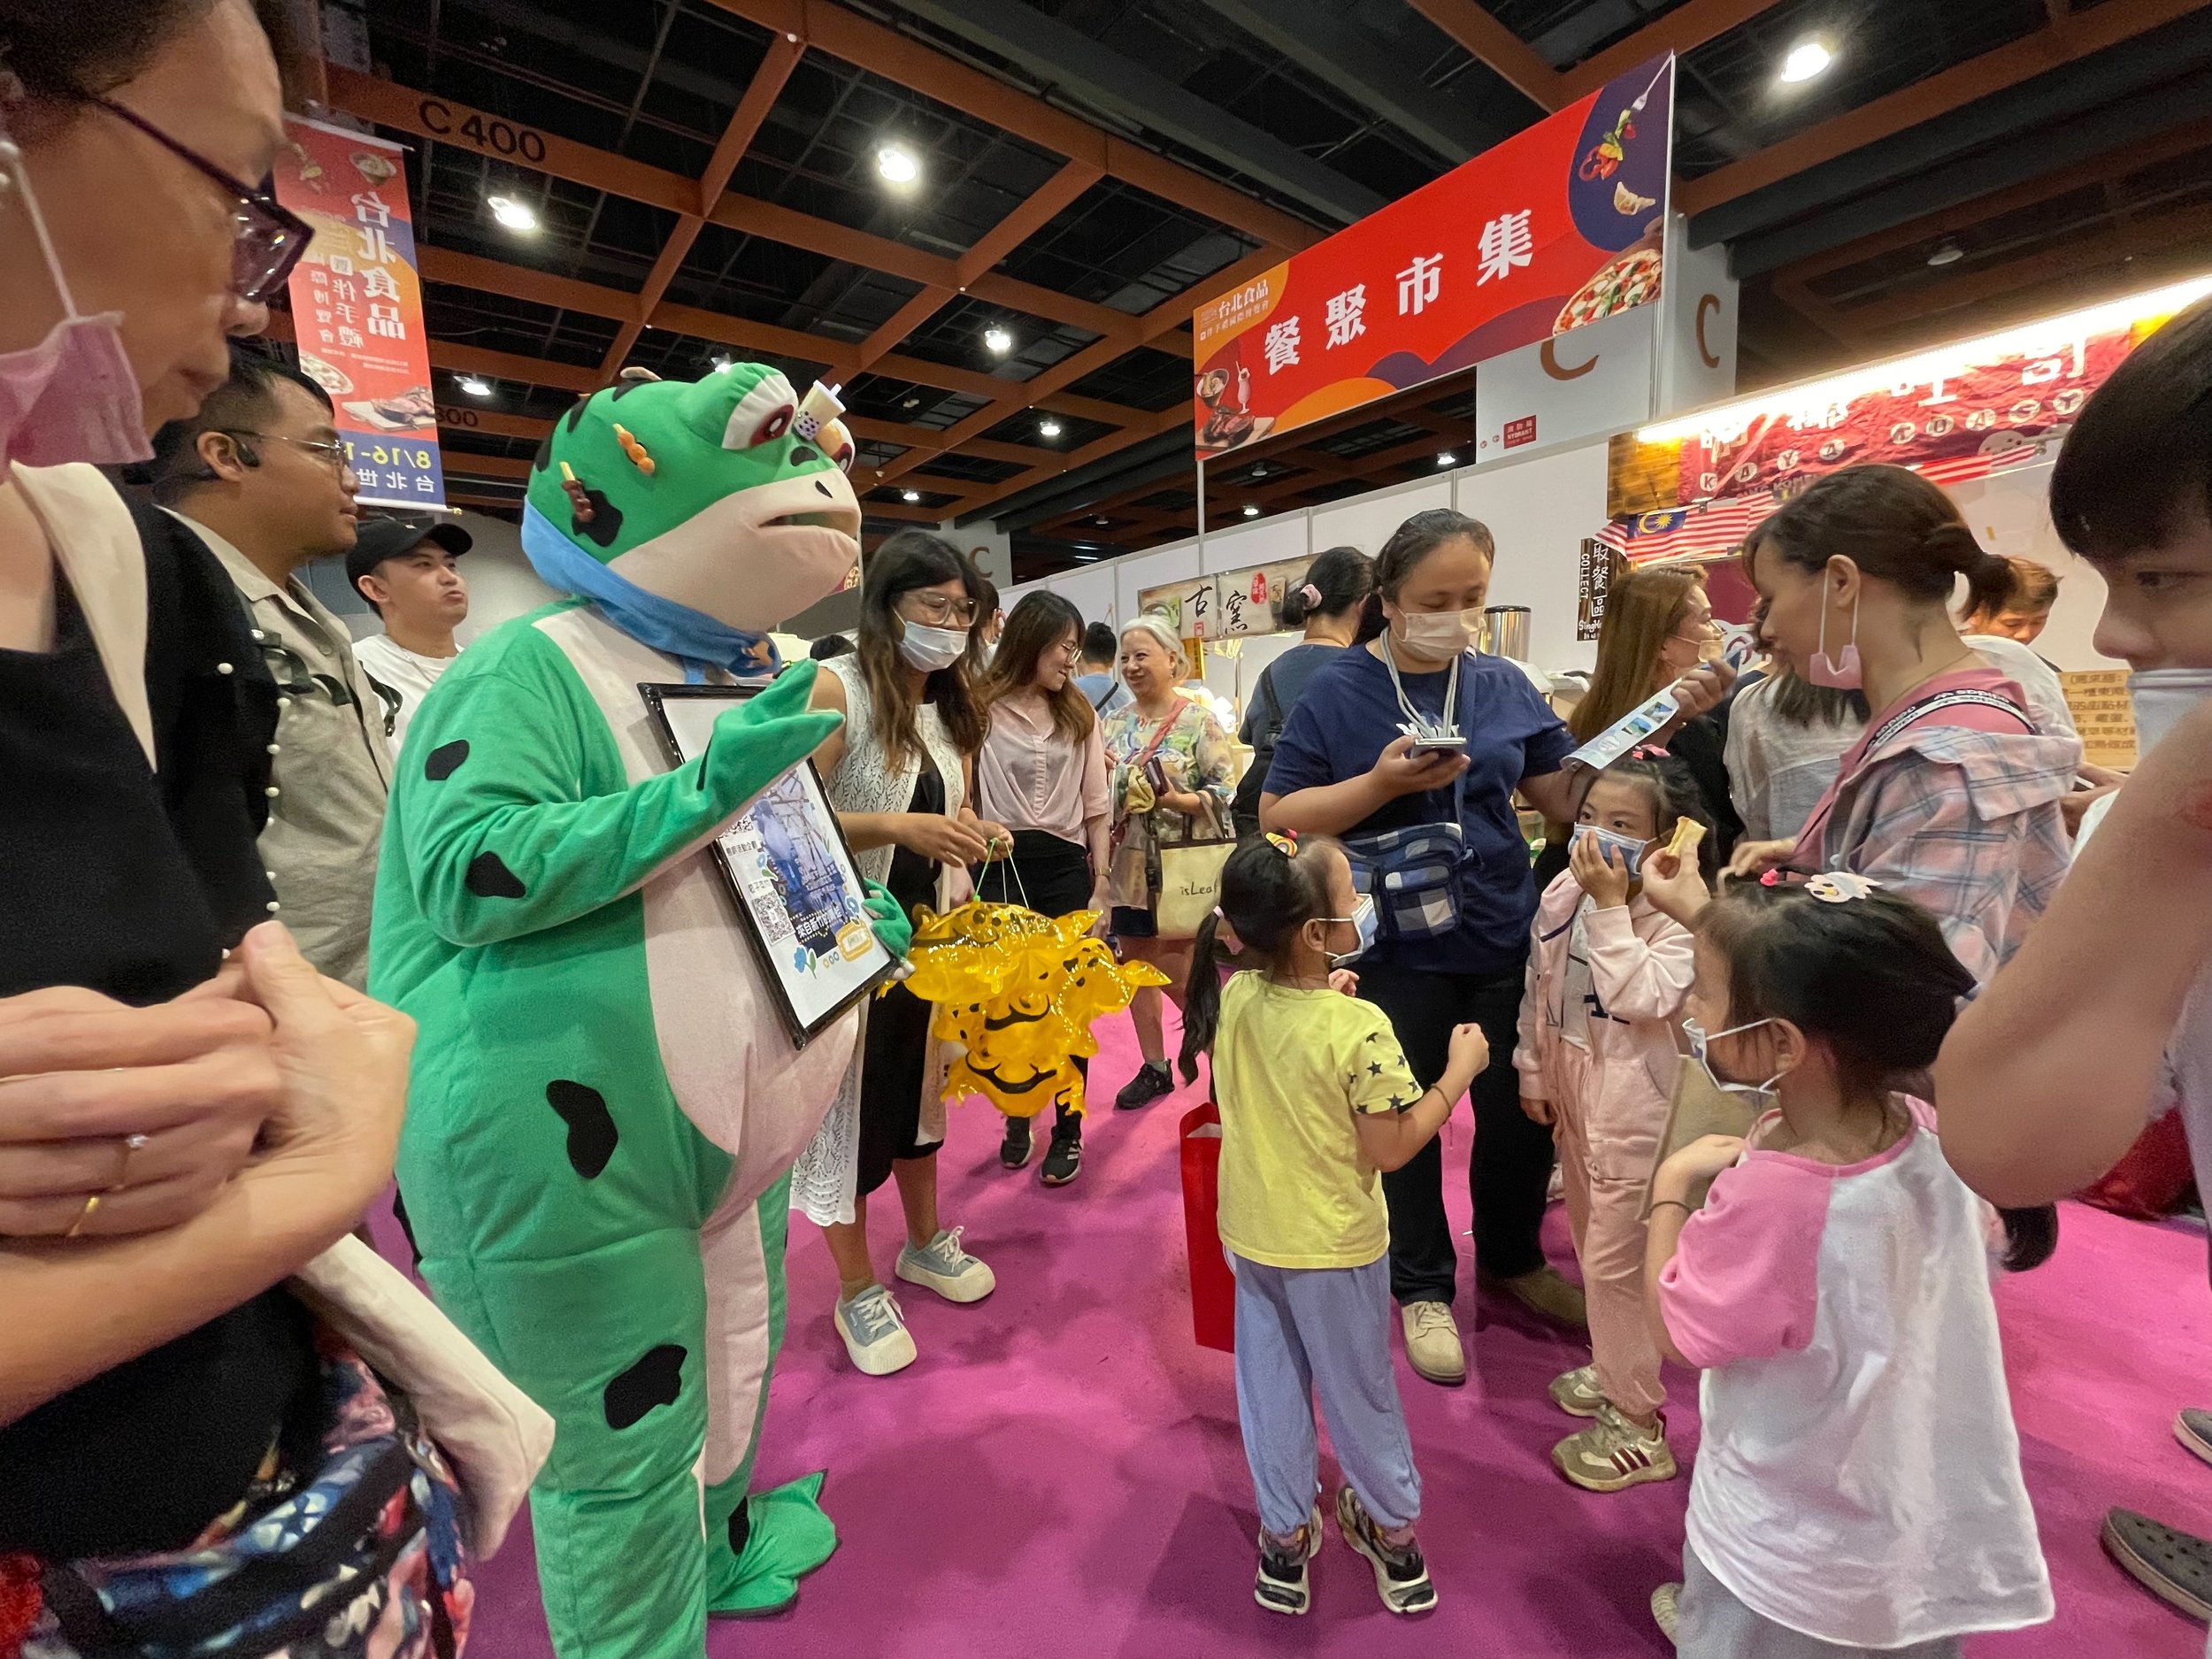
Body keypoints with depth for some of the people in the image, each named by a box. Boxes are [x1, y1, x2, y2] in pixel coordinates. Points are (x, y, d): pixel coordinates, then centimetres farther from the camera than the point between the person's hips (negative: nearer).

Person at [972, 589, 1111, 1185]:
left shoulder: (1079, 714, 9)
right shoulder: (979, 711, -5)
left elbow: (1095, 809, 10)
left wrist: (1101, 886, 6)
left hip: (1066, 867, 2)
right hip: (1000, 867, -2)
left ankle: (1068, 1132, 20)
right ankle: (1016, 1117, 33)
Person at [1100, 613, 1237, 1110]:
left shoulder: (1199, 721, -7)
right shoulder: (1114, 723, 9)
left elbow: (1227, 790, -12)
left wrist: (1178, 800, -25)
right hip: (1127, 868, 6)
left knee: (1177, 976, -2)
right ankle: (1154, 1067, 29)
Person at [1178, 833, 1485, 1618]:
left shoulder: (1232, 996, -14)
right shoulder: (1358, 1028, -30)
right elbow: (1391, 1149, -19)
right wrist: (1461, 1068, -11)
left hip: (1251, 1234, 4)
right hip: (1333, 1246, -4)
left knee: (1270, 1390, 23)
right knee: (1360, 1392, 21)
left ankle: (1284, 1541, 42)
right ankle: (1395, 1532, 46)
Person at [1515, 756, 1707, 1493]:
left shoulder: (1676, 917, -19)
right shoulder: (1563, 895, -1)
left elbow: (1638, 999, -31)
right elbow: (1539, 989, 7)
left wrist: (1611, 906, -29)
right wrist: (1533, 1072, 11)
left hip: (1632, 1108, -7)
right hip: (1573, 1092, 7)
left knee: (1615, 1262, 3)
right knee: (1592, 1245, 23)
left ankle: (1636, 1424, 23)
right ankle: (1611, 1368, 45)